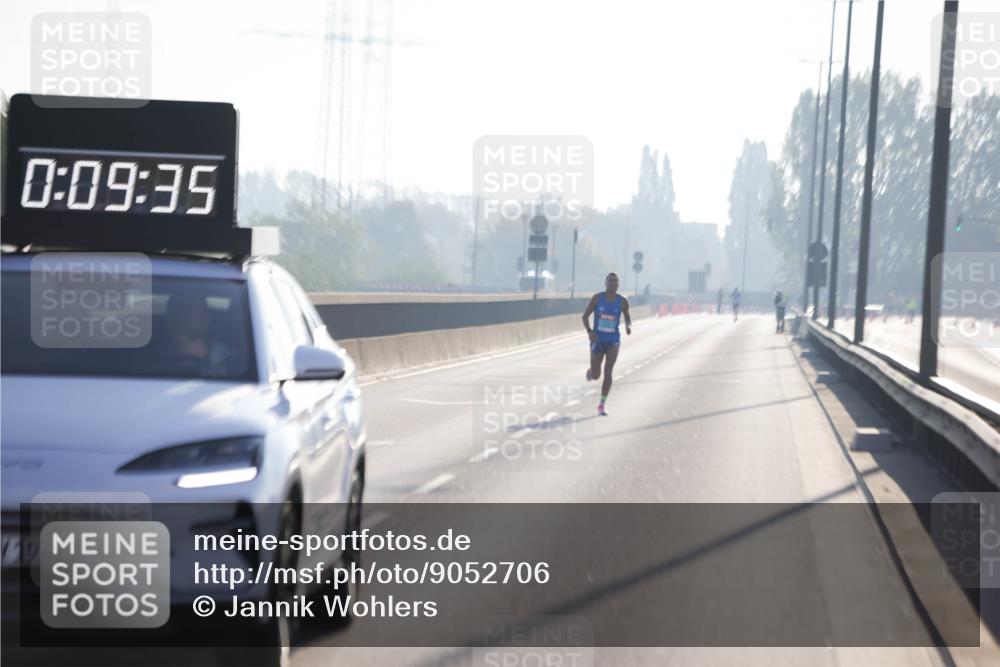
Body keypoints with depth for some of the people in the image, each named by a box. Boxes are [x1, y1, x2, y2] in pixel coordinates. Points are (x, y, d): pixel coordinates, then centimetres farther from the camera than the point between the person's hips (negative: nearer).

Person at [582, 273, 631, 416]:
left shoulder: (622, 301, -2)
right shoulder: (597, 298, -6)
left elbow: (627, 317, 14)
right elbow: (585, 316, -1)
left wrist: (628, 326, -9)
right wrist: (589, 331, -17)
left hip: (613, 341, 0)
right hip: (598, 340, 0)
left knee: (608, 373, -10)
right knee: (595, 376, 6)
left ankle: (602, 404, -1)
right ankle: (591, 371, 45)